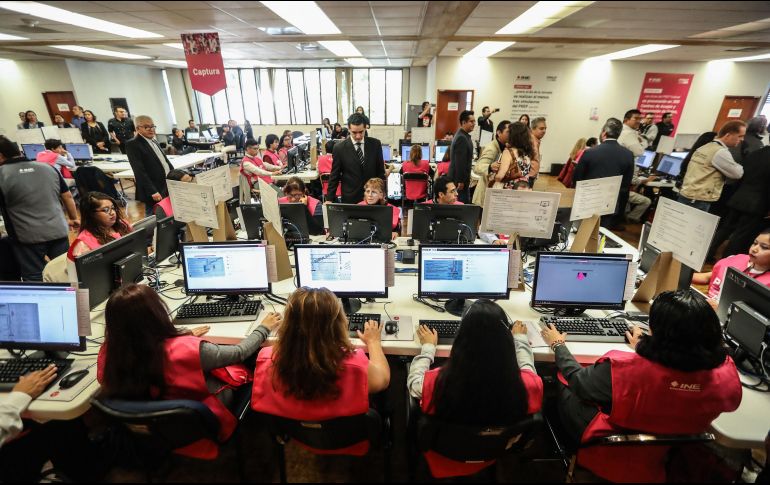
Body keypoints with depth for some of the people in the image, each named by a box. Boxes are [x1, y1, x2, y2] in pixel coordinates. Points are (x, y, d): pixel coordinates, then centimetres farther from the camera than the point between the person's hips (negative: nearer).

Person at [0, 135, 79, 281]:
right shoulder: (48, 167, 6)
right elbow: (67, 196, 13)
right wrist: (73, 219, 25)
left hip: (28, 237, -3)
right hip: (58, 231, 4)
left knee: (34, 279, 7)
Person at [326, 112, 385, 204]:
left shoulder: (375, 144, 0)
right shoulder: (339, 148, -5)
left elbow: (381, 171, 6)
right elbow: (334, 176, -1)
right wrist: (329, 199, -4)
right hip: (350, 198, -1)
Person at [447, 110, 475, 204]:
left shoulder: (462, 136, 15)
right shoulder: (462, 138, -18)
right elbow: (460, 162, -22)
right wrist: (460, 181, -21)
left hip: (460, 178, 11)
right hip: (459, 180, -11)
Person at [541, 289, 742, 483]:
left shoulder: (628, 371, -38)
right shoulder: (725, 375, -25)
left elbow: (577, 380, -17)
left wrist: (558, 345, 2)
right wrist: (645, 346, 17)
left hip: (608, 455, -4)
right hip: (654, 465, 5)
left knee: (565, 385, 19)